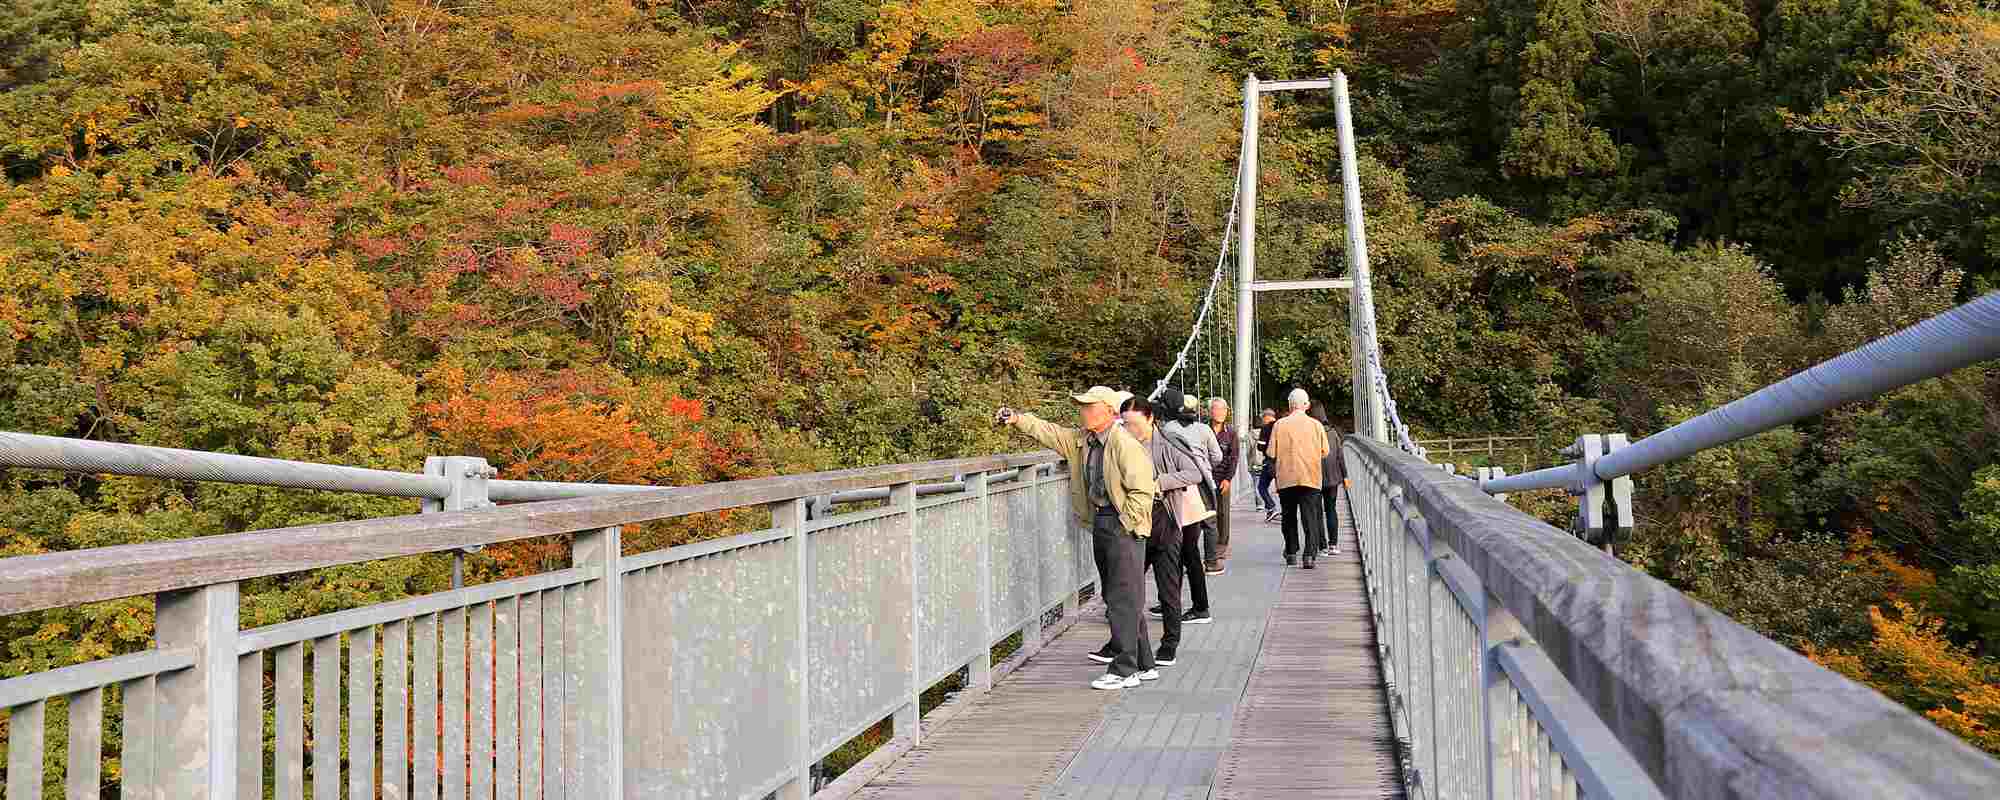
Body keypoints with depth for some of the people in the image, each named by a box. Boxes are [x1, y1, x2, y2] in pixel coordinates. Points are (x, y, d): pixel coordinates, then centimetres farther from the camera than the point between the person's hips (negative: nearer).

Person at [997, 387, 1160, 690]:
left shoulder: (1125, 444, -17)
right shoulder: (1081, 440, 10)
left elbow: (1142, 489, -20)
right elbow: (1048, 432, 17)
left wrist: (1125, 526, -18)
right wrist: (1018, 420, 4)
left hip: (1123, 525, -10)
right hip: (1100, 522, 10)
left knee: (1123, 599, -8)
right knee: (1114, 596, 14)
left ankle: (1125, 670, -4)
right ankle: (1143, 665, 24)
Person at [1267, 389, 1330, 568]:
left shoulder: (1279, 425, -5)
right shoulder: (1316, 425, -2)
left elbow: (1271, 454, -4)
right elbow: (1325, 452, 5)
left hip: (1286, 478, 0)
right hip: (1310, 478, 0)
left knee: (1289, 516, 14)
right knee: (1310, 516, 1)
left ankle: (1291, 552, 21)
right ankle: (1309, 555, -9)